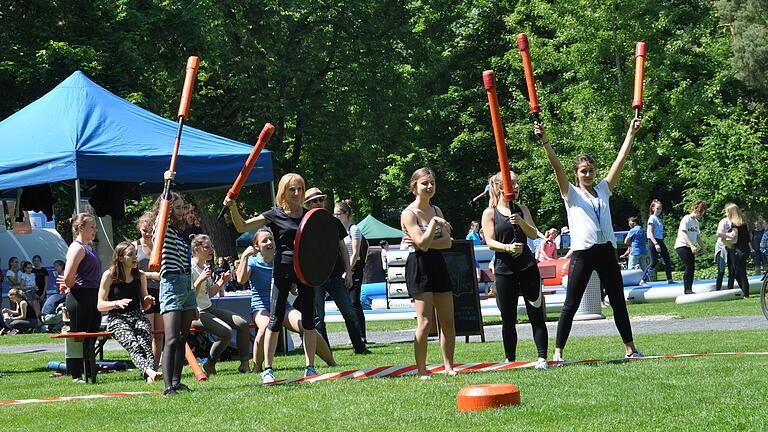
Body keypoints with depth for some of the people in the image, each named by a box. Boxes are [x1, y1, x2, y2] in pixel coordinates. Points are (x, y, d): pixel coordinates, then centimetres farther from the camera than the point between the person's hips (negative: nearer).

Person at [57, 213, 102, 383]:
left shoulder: (89, 248, 18)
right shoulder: (77, 248, -13)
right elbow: (68, 276, -21)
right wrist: (70, 286, -2)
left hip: (93, 297, 9)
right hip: (80, 298, -9)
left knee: (91, 337, 12)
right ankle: (76, 376, 1)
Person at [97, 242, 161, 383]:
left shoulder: (140, 276, 16)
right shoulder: (109, 275, 3)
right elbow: (100, 305, 2)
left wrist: (148, 301, 2)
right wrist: (118, 303, -15)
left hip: (138, 317, 4)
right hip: (117, 318, -3)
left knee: (145, 343, -31)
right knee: (132, 344, -34)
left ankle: (150, 375, -51)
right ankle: (148, 371, -57)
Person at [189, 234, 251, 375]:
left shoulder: (205, 266, 13)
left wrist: (222, 281, 7)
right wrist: (200, 279, -31)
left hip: (209, 309, 9)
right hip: (196, 313, -9)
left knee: (243, 324, -6)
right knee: (226, 332, -27)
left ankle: (244, 363, 2)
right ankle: (210, 365, -6)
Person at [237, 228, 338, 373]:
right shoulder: (252, 262, 0)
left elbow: (292, 288, 15)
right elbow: (241, 279, -21)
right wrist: (244, 257, -25)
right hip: (260, 308, -3)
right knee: (266, 326, -39)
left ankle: (332, 362, -8)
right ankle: (256, 367, -22)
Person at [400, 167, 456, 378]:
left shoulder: (436, 210, 13)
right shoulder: (409, 214, -7)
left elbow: (447, 241, 1)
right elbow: (423, 244, -18)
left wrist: (425, 243, -13)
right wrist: (435, 222, -12)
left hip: (438, 265, 7)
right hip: (419, 267, -7)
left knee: (447, 321, 6)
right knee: (425, 322, -10)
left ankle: (448, 366, 15)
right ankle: (421, 370, -4)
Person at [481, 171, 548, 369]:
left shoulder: (522, 210, 11)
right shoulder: (490, 213, 2)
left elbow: (533, 235, 2)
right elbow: (490, 242, -5)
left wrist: (521, 222, -17)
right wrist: (507, 247, -24)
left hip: (527, 266, 2)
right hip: (504, 269, -2)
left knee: (536, 315, -3)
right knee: (508, 319, 3)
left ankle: (542, 358, -1)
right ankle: (510, 360, 13)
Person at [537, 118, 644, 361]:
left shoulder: (603, 190, 14)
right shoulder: (571, 193, 4)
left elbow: (620, 160, 12)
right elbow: (557, 166, -9)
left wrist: (631, 133, 9)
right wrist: (544, 142, -22)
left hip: (606, 252, 4)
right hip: (582, 253, -4)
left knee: (618, 302, 8)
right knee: (570, 305, -4)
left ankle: (629, 347, 17)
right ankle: (558, 351, -2)